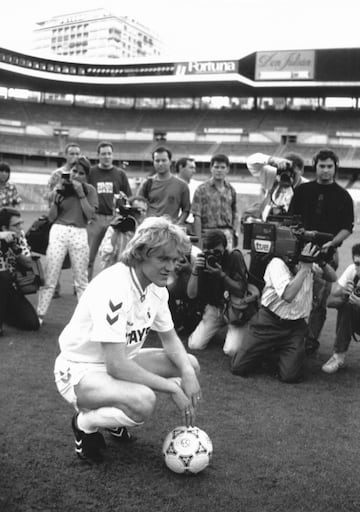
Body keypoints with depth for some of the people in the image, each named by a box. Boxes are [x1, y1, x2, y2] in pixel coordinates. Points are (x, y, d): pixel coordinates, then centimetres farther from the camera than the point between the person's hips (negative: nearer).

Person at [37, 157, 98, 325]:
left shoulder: (89, 190, 4)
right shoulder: (60, 188, 4)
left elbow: (90, 215, -7)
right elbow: (51, 217, 2)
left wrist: (81, 194, -11)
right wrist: (56, 198, -11)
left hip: (80, 234, 0)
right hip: (59, 232, 0)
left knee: (81, 280, 6)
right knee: (49, 278, 0)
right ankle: (39, 314, 7)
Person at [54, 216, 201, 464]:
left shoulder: (157, 287, -3)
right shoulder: (114, 288, -30)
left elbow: (170, 339, 7)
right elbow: (116, 365, -33)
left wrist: (187, 372, -13)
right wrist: (173, 388, -27)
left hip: (119, 361, 9)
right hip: (80, 370, -9)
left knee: (191, 364, 1)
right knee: (143, 401, -35)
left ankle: (111, 413, 12)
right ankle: (85, 423, -2)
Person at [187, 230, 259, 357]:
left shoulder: (234, 257, -14)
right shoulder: (202, 261, -7)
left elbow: (241, 291, -16)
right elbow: (191, 294, -12)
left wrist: (222, 275, -29)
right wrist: (195, 270, -27)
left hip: (236, 308, -3)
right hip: (215, 307, 3)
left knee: (232, 350, -21)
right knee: (194, 345, -8)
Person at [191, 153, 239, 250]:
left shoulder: (231, 190, 11)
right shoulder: (202, 189, 0)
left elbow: (235, 214, 17)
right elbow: (197, 217, -3)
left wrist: (235, 233, 5)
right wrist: (199, 240, -8)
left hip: (228, 234, 3)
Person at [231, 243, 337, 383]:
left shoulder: (310, 264, -3)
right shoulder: (278, 263, -19)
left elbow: (333, 278, 2)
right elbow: (288, 295, -30)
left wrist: (322, 262, -17)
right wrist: (304, 268, -29)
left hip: (295, 327, 3)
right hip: (268, 323, -3)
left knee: (290, 376, -13)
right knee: (239, 368, -5)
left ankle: (280, 352, 20)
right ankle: (268, 350, 24)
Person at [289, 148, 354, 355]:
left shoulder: (342, 196, 5)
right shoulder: (302, 190, 10)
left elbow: (347, 228, 2)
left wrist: (331, 243, -14)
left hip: (326, 253, -2)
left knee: (318, 300, -2)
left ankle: (312, 340, 8)